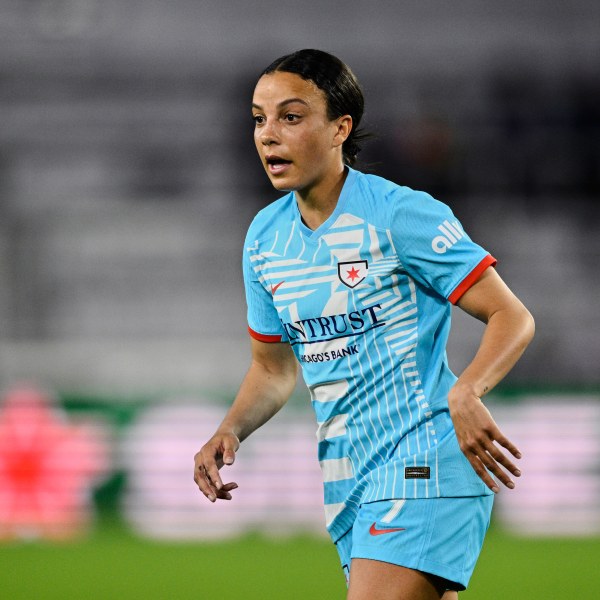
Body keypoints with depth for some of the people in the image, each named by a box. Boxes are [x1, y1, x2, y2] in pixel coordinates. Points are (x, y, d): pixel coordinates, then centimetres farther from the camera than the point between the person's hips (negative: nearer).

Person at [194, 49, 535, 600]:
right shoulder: (265, 238, 8)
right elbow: (274, 368, 20)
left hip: (423, 465, -7)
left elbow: (513, 318, -13)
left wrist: (465, 394, -32)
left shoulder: (401, 214, -12)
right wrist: (230, 432, 0)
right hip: (348, 472, 7)